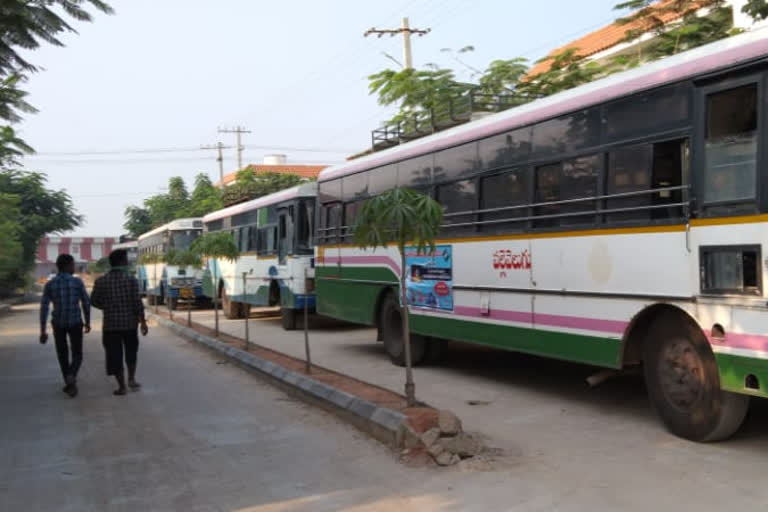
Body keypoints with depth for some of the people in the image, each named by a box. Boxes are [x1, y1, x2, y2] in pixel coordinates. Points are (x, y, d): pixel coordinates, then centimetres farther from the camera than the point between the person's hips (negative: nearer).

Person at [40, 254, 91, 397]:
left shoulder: (49, 284, -5)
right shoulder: (77, 282, -8)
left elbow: (44, 308, -10)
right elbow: (86, 303, -4)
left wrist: (42, 331, -9)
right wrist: (87, 322, 10)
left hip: (58, 324, 2)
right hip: (75, 323, -1)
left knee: (62, 354, 20)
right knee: (77, 356, 6)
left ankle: (69, 383, 23)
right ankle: (71, 377, -24)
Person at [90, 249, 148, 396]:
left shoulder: (101, 281, -3)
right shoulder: (131, 279, -9)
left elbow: (94, 301, 4)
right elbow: (137, 302, -11)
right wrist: (143, 322, -4)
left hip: (110, 324, 0)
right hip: (130, 323, 0)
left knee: (115, 355, 7)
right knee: (131, 352, 21)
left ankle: (121, 386, 9)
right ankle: (131, 379, 15)